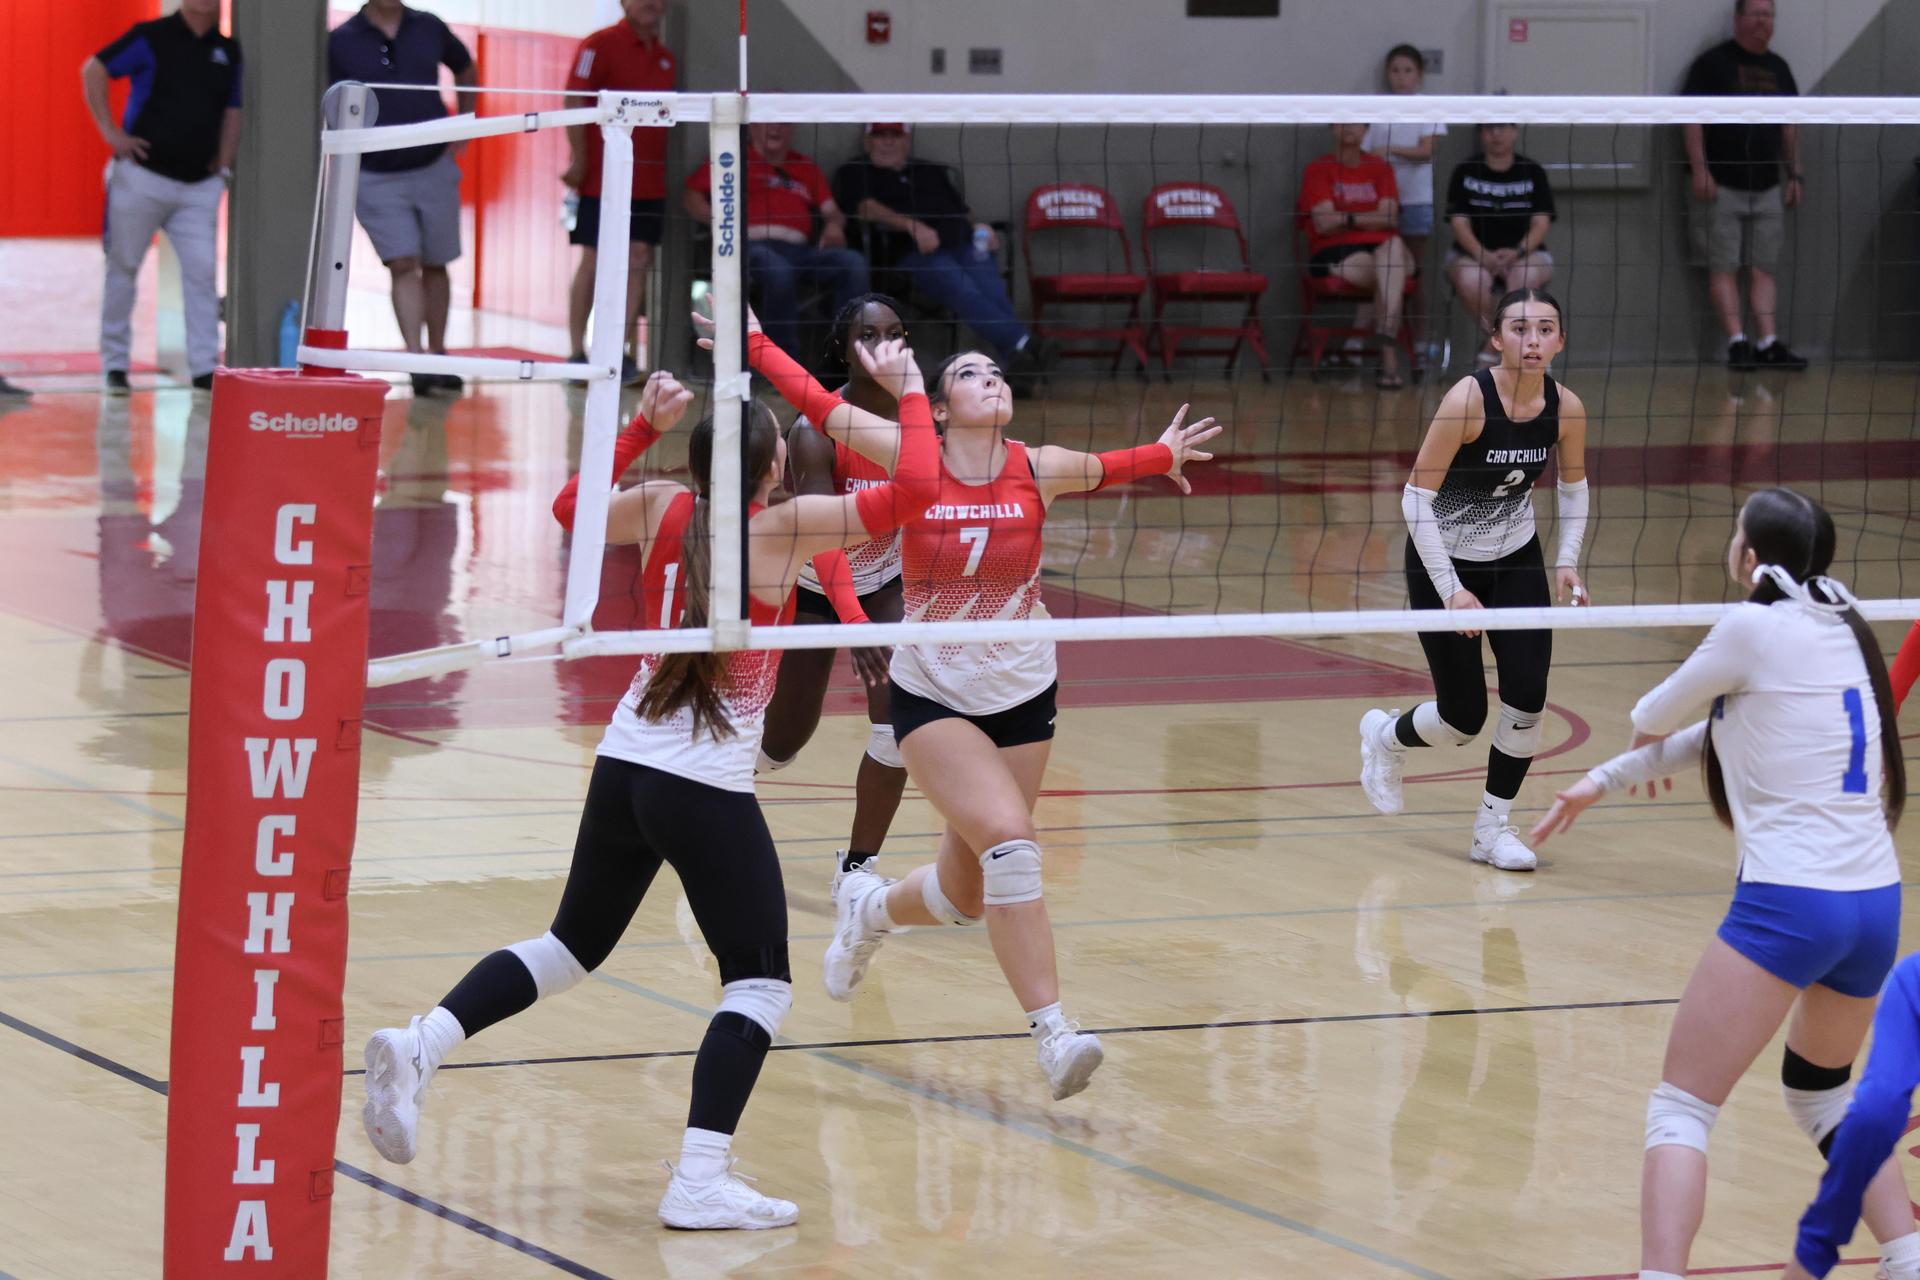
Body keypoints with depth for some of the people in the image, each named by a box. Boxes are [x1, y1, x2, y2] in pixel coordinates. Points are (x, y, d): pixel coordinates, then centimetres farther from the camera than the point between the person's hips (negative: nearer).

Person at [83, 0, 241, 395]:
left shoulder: (228, 50, 9)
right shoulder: (151, 37, -5)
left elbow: (231, 112, 17)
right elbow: (93, 70, -5)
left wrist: (223, 167, 8)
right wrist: (109, 131, -9)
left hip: (199, 185, 3)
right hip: (142, 176, -3)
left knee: (202, 271, -6)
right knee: (124, 269, 5)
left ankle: (205, 367, -4)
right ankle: (115, 364, 14)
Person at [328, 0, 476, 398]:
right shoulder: (341, 41, -4)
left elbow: (466, 71, 22)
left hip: (434, 168, 3)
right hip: (376, 178, -3)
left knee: (434, 265, 11)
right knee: (403, 266, -11)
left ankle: (437, 356, 24)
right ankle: (416, 362, -16)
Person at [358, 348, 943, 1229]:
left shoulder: (663, 508, 3)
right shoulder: (783, 528, -12)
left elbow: (571, 507, 24)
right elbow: (913, 489, -16)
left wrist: (643, 426, 23)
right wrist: (909, 394, -4)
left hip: (624, 767, 6)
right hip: (707, 791, -6)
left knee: (572, 947, 22)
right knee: (760, 982, 4)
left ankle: (421, 1043, 5)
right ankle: (699, 1183, -6)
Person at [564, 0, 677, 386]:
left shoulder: (665, 57, 13)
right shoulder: (600, 45, -5)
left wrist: (664, 166, 13)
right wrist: (578, 159, -16)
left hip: (648, 181, 6)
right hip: (601, 177, -5)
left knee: (637, 262, 2)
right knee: (594, 261, -2)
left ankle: (622, 352, 6)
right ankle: (578, 352, 4)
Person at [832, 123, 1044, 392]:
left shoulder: (932, 172, 35)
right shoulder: (853, 174, 19)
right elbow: (866, 208, 0)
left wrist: (979, 229, 5)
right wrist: (911, 226, -15)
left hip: (965, 243, 4)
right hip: (909, 252, -4)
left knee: (992, 292, -27)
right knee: (962, 291, -33)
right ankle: (1023, 344, -49)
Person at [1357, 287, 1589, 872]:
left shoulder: (1565, 407, -12)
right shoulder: (1469, 399, -28)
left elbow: (1573, 486, 8)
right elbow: (1415, 499, -24)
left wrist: (1568, 561, -6)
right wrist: (1451, 590, -25)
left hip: (1516, 559, 4)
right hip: (1443, 560, -4)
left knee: (1528, 699, -7)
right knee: (1464, 720, -1)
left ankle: (1493, 827, 13)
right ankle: (1385, 735, 34)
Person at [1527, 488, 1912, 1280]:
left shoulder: (1755, 629, -7)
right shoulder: (1842, 630, 15)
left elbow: (1658, 717, 9)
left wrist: (1647, 725, 33)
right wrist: (1606, 781, 27)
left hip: (1789, 903, -8)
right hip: (1876, 901, 8)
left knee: (1680, 1109, -3)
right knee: (1819, 1091, 29)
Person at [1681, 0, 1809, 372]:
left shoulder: (1778, 68, 15)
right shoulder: (1712, 62, -2)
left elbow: (1789, 125, 19)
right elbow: (1691, 118, -7)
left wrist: (1795, 175, 12)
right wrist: (1699, 170, -16)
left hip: (1767, 188, 5)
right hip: (1720, 186, -5)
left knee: (1764, 269, 2)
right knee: (1723, 269, -5)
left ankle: (1768, 344, 1)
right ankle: (1737, 343, -6)